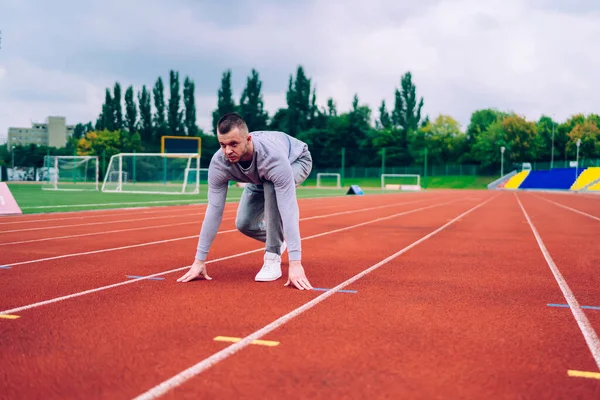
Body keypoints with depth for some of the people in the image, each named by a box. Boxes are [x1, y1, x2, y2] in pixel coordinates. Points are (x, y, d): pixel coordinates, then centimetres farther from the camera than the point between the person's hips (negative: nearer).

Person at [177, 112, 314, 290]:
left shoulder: (273, 156, -47)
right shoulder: (219, 163, -34)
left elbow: (288, 209, -50)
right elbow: (214, 210, -28)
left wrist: (295, 263, -55)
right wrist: (199, 261, -28)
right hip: (261, 175, 5)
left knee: (271, 188, -36)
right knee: (244, 224, -7)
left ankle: (273, 257, -21)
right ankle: (278, 239, 28)